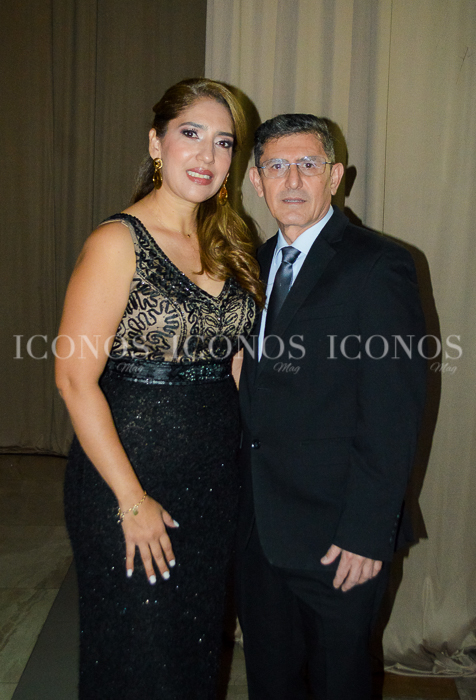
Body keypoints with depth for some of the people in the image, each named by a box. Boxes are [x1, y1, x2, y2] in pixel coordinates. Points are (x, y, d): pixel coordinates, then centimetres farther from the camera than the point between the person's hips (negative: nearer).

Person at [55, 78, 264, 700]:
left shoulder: (227, 245, 7)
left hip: (216, 482, 6)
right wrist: (133, 500, -16)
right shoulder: (118, 242, -14)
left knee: (198, 646, 22)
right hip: (131, 479, -6)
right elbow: (75, 379, -17)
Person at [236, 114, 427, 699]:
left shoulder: (377, 266, -14)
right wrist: (241, 493, 7)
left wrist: (367, 533, -18)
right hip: (257, 521, 6)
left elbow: (393, 415, -17)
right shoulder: (257, 263, 8)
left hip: (336, 535, -6)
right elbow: (253, 392, 10)